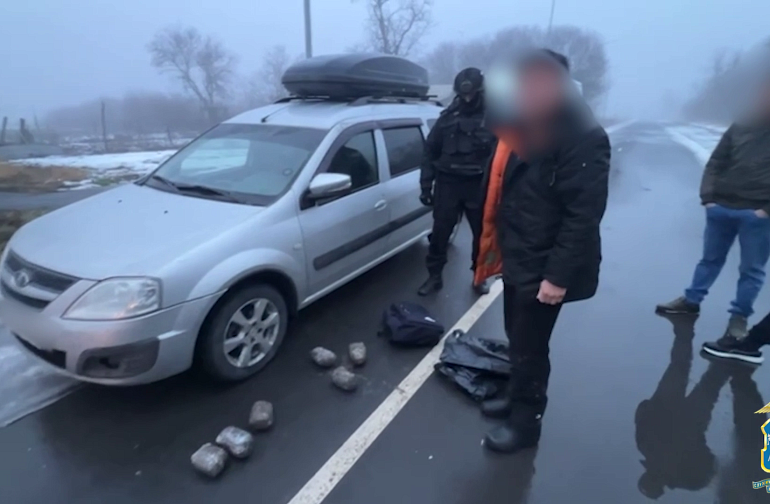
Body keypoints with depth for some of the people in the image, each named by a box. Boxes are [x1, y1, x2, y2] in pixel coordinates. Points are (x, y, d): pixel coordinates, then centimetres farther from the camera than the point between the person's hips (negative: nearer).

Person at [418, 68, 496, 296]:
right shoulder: (448, 116, 5)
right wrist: (426, 185, 1)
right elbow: (430, 151, 6)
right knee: (440, 232, 4)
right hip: (448, 183, 1)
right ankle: (434, 276, 18)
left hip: (479, 185, 0)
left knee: (482, 233, 9)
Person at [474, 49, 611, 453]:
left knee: (529, 346, 5)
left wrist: (559, 275, -22)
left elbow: (584, 215, -22)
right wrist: (496, 246, 13)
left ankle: (525, 421, 24)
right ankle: (517, 396, 40)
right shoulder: (525, 128, 8)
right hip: (517, 257, 8)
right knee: (517, 338, 20)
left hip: (543, 267, -8)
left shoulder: (583, 139, -19)